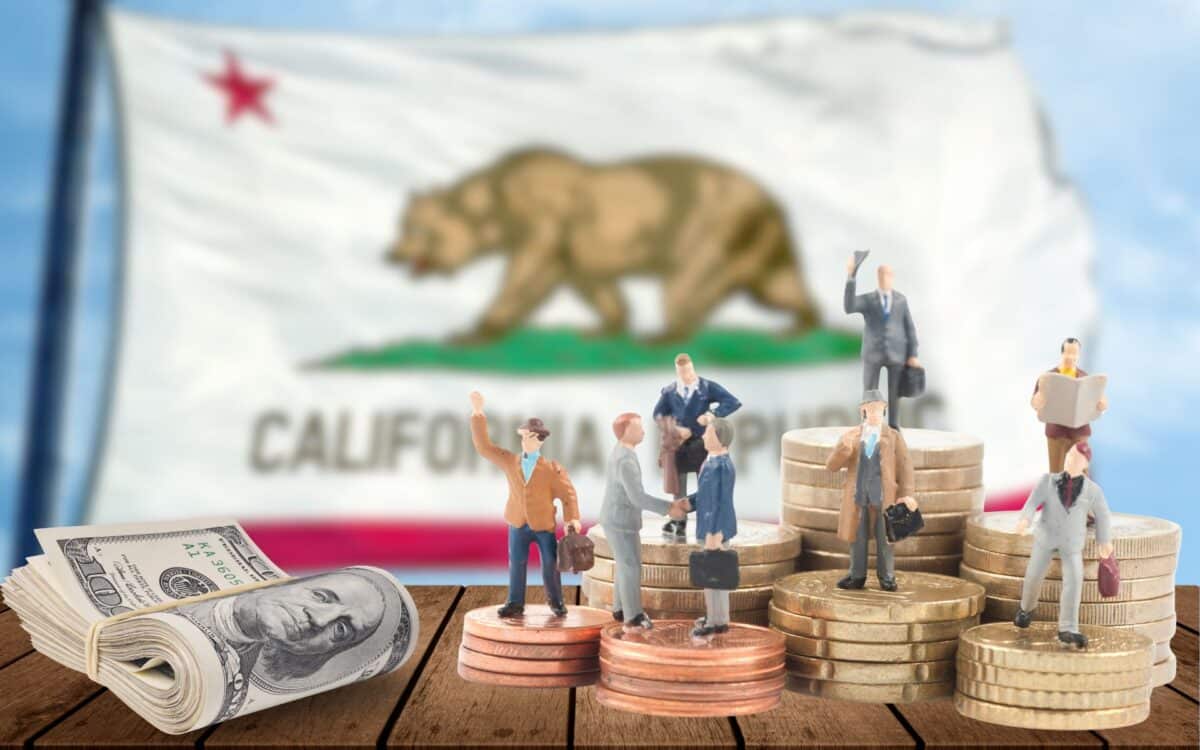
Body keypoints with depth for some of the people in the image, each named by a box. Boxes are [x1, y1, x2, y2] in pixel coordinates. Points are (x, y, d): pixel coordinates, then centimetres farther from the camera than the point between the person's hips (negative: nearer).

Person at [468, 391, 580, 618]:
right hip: (518, 523, 2)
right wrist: (478, 414, -6)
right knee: (516, 564, 2)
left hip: (544, 524, -2)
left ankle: (556, 602, 18)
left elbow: (568, 493, -4)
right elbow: (483, 446, 1)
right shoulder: (509, 461, 4)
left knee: (550, 565, 1)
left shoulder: (552, 468, -4)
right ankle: (515, 604, 10)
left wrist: (573, 518, -17)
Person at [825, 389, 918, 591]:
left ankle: (887, 578, 14)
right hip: (857, 496, 1)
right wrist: (844, 447, -18)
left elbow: (905, 467, -2)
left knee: (884, 538, 2)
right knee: (857, 538, 5)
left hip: (883, 497, -1)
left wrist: (907, 494, -16)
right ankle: (857, 577, 15)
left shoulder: (894, 437, 5)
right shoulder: (849, 436, 8)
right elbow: (831, 466, 1)